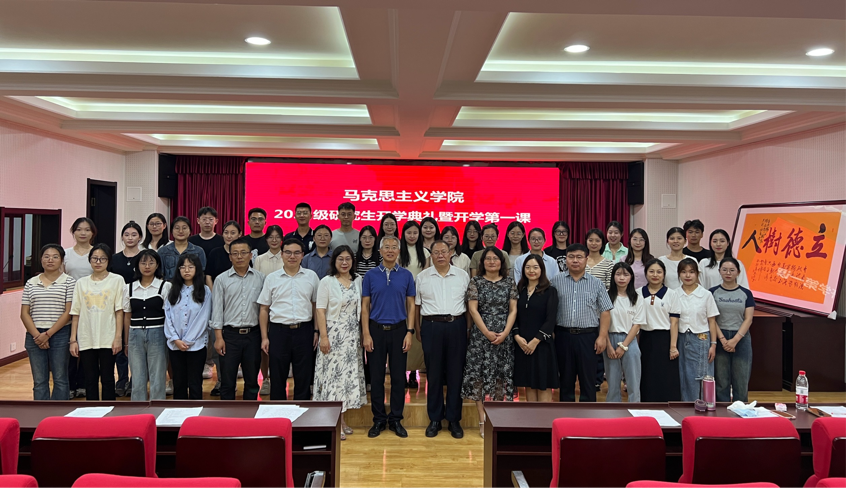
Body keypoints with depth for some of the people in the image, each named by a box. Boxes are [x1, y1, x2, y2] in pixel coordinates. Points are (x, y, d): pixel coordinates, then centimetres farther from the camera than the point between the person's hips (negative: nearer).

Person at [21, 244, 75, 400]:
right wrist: (37, 335, -8)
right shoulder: (31, 283, 10)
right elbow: (24, 313, 6)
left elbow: (69, 312, -7)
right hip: (35, 336, 3)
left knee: (60, 380, 2)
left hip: (59, 336, -3)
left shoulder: (69, 282, 0)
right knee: (39, 381, 6)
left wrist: (48, 334, -11)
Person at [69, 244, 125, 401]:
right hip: (86, 340, 3)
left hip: (107, 339, -2)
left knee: (107, 378, 2)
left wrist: (118, 337, -8)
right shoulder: (81, 282, 9)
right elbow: (75, 313, 8)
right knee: (90, 379, 8)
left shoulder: (117, 280, 1)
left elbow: (119, 311, -2)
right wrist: (73, 340, 3)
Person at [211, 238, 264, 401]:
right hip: (230, 334, -1)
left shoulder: (260, 278, 4)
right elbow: (217, 309, 1)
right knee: (227, 380, 4)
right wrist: (218, 337, -6)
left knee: (252, 380, 10)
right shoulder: (221, 279, 2)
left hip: (253, 334, 1)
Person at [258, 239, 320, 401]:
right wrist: (264, 337, 1)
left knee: (304, 377, 7)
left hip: (304, 331, 0)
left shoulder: (311, 276, 4)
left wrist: (317, 331, 2)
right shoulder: (272, 278, 4)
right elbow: (264, 309, 6)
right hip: (278, 331, 0)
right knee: (278, 376, 8)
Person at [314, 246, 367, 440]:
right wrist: (323, 336, -15)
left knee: (349, 375, 8)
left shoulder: (358, 281, 7)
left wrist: (363, 333, 5)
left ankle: (342, 419, 20)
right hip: (334, 335, -4)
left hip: (352, 336, 5)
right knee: (334, 375, -3)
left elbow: (362, 307, 10)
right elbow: (320, 311, -8)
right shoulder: (327, 282, -5)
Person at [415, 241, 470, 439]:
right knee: (434, 373, 5)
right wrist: (417, 330, 5)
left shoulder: (462, 275, 6)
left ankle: (454, 419, 16)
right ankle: (434, 419, 17)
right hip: (432, 326, 0)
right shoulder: (422, 277, 6)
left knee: (455, 373, 5)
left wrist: (468, 327, 2)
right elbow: (416, 305, 8)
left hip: (456, 326, 0)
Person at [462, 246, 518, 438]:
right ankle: (483, 421, 6)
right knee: (480, 376, -1)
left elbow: (513, 310, 3)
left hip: (504, 336, 2)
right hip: (481, 335, -1)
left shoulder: (509, 282, 7)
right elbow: (473, 309, -4)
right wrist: (487, 332, -12)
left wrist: (505, 333, -9)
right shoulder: (476, 282, 2)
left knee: (501, 376, 5)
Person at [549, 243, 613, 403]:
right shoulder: (555, 281, 3)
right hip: (563, 335, 0)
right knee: (566, 378, 10)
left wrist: (602, 336, -6)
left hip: (588, 336, 0)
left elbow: (605, 312, 2)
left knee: (588, 379, 5)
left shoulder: (596, 283, 4)